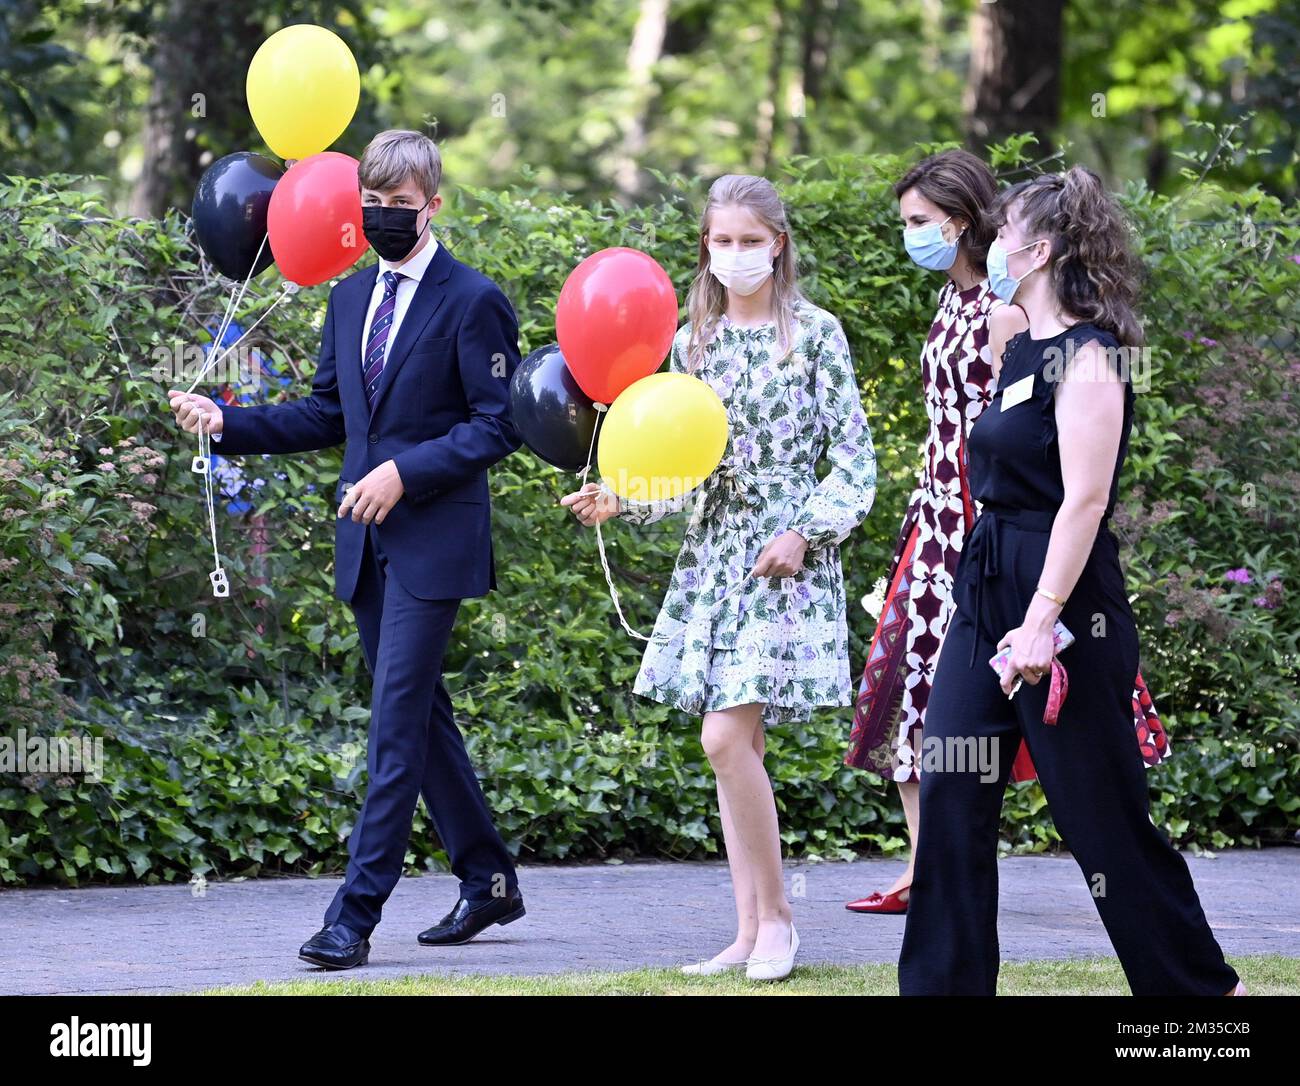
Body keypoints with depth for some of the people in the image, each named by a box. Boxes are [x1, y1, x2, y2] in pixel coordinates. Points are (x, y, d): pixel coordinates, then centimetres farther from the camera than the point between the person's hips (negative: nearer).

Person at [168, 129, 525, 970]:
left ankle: (356, 914, -12)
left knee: (397, 720, -10)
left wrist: (406, 472, -18)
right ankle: (488, 883, 24)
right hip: (368, 541, 8)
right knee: (421, 714, 13)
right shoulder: (350, 299, 15)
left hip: (435, 541, -8)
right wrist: (226, 422, 5)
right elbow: (328, 415, 17)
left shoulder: (472, 301, -7)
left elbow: (500, 425, -9)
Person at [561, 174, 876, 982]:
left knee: (728, 736, -15)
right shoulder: (693, 343, 11)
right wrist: (620, 502, -4)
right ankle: (750, 932, 8)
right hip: (712, 552, 5)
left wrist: (806, 531, -14)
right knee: (738, 744, 5)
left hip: (787, 554, -5)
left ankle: (776, 915, -2)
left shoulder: (814, 332, -3)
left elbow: (854, 457, -3)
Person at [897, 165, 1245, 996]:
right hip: (987, 587, 9)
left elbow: (1085, 499, -20)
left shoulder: (1088, 354, -13)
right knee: (951, 800, 3)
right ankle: (944, 984, 5)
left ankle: (1201, 982, 13)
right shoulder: (1023, 348, 13)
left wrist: (1043, 620, -26)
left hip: (1065, 598, -9)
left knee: (1103, 815, 0)